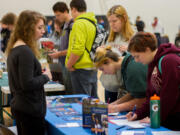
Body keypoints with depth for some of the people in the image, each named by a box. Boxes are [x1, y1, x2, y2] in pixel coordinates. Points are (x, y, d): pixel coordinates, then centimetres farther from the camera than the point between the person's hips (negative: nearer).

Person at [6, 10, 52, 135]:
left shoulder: (14, 49, 9)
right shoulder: (25, 52, -20)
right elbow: (28, 84, -23)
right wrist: (45, 77, -10)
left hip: (18, 106, 9)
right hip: (30, 110, -9)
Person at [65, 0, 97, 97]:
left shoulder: (79, 24, -14)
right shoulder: (93, 23, 12)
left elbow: (77, 49, -23)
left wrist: (69, 64, -11)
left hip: (81, 69, -9)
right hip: (93, 68, 9)